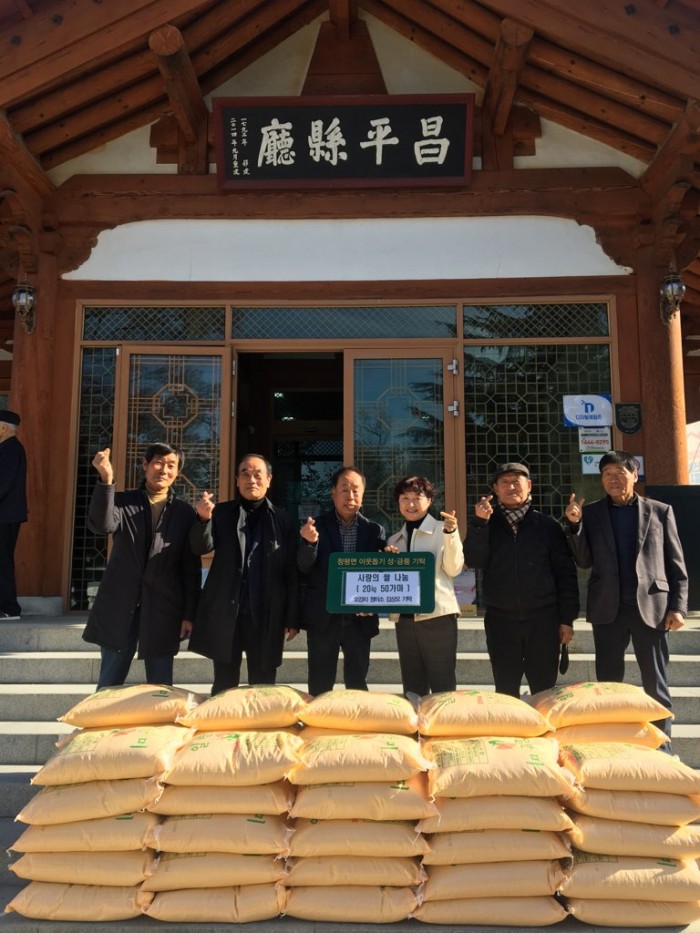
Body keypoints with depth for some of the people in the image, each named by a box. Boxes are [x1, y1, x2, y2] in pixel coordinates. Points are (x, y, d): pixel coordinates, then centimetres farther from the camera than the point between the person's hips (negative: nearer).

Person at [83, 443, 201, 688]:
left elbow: (191, 568, 4)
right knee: (108, 684, 8)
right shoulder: (122, 501, 4)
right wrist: (106, 480, -30)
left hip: (163, 611, 0)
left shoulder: (185, 512, 4)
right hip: (120, 606, 0)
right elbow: (101, 525, -18)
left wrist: (189, 613, 0)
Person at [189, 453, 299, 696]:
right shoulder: (220, 513, 7)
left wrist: (293, 619, 0)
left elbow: (292, 574, 5)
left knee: (263, 688, 8)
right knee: (224, 686, 8)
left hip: (266, 616, 0)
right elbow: (201, 547, -8)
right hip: (225, 613, 0)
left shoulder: (283, 521, 6)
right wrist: (204, 519, -28)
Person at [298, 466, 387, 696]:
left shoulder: (374, 530, 4)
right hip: (323, 617, -1)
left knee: (357, 684, 9)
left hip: (360, 618, 2)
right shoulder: (317, 526, -1)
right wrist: (310, 542, -28)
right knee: (320, 686, 5)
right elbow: (305, 567, -9)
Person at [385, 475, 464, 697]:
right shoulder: (394, 540, 15)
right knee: (412, 688, 11)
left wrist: (451, 535, -20)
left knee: (442, 685, -2)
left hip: (437, 615, -5)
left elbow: (454, 569, -9)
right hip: (404, 618, 5)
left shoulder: (442, 529, 1)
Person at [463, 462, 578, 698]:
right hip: (501, 619, 1)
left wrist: (567, 618, -1)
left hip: (543, 619, -1)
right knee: (505, 689, 7)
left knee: (544, 689, 3)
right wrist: (479, 523, -16)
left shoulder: (548, 526, 4)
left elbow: (566, 573, 4)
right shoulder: (487, 525, 8)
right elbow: (474, 561, -7)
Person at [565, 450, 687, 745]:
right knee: (608, 683, 7)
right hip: (607, 608, 1)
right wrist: (575, 523, -8)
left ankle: (661, 750, 15)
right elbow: (584, 561, 4)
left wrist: (678, 607, -3)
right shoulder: (590, 513, 9)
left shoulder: (660, 511, 7)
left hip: (651, 606, -1)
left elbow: (676, 565, 6)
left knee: (656, 684, 4)